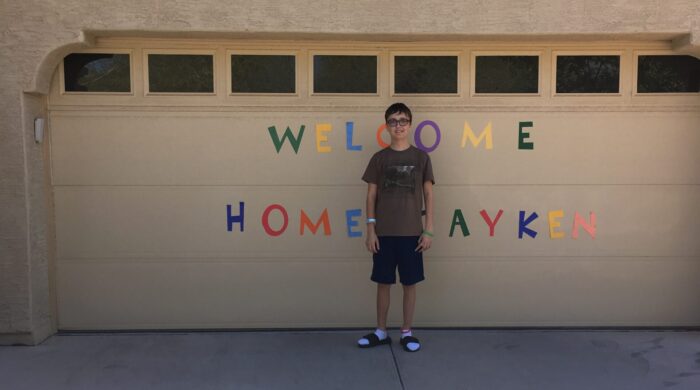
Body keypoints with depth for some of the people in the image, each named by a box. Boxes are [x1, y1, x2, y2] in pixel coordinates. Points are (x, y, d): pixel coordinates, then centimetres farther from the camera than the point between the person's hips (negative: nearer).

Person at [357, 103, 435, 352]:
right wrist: (371, 230, -3)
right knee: (383, 282, 8)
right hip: (383, 232, 1)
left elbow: (428, 195, 3)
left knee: (409, 283, 6)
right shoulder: (379, 158, 3)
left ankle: (407, 332, 20)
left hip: (412, 232, 0)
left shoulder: (421, 158, 2)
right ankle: (381, 332, 21)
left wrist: (428, 230, -3)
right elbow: (371, 195, 4)